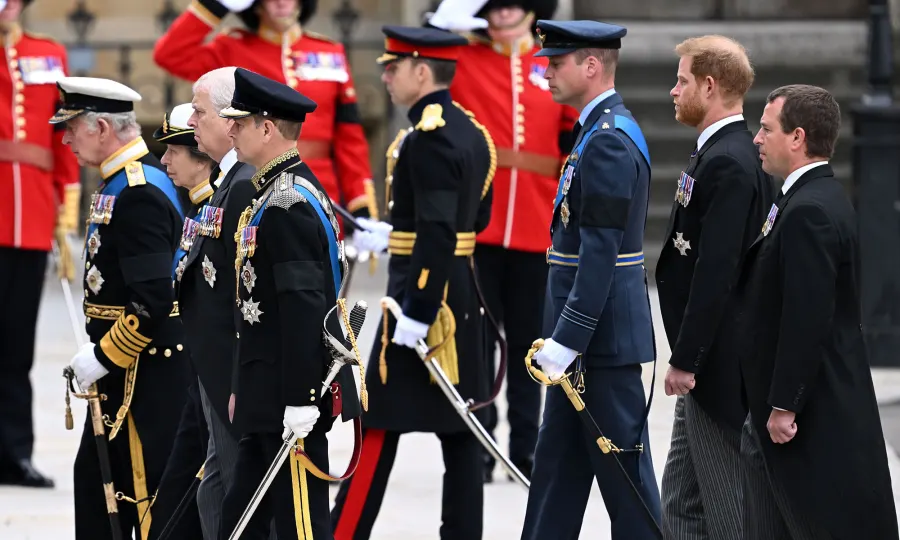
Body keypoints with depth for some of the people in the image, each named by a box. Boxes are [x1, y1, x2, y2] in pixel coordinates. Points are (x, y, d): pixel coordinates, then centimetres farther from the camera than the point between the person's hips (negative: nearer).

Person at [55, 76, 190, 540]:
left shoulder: (138, 195, -20)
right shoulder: (122, 183, 12)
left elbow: (154, 298, -26)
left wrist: (105, 357, -18)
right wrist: (101, 354, 16)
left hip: (145, 375, -10)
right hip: (124, 369, 10)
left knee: (147, 492, -4)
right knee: (95, 479, 15)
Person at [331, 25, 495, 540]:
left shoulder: (429, 139, -17)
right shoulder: (471, 131, 11)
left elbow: (438, 235, -23)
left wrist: (416, 313, -24)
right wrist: (398, 235, 28)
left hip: (423, 295, -9)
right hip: (462, 295, 9)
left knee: (381, 422, -5)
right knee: (458, 429, 8)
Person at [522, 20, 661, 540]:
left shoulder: (609, 141, -18)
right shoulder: (606, 131, 15)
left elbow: (601, 251, -23)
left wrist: (568, 339, -23)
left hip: (605, 335, -10)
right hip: (587, 334, 10)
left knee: (623, 469, -3)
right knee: (559, 463, 13)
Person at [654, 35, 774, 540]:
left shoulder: (727, 164, -19)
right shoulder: (736, 153, 13)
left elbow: (716, 271, -24)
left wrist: (685, 361, -21)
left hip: (717, 363, -10)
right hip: (707, 360, 10)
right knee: (683, 498, 13)